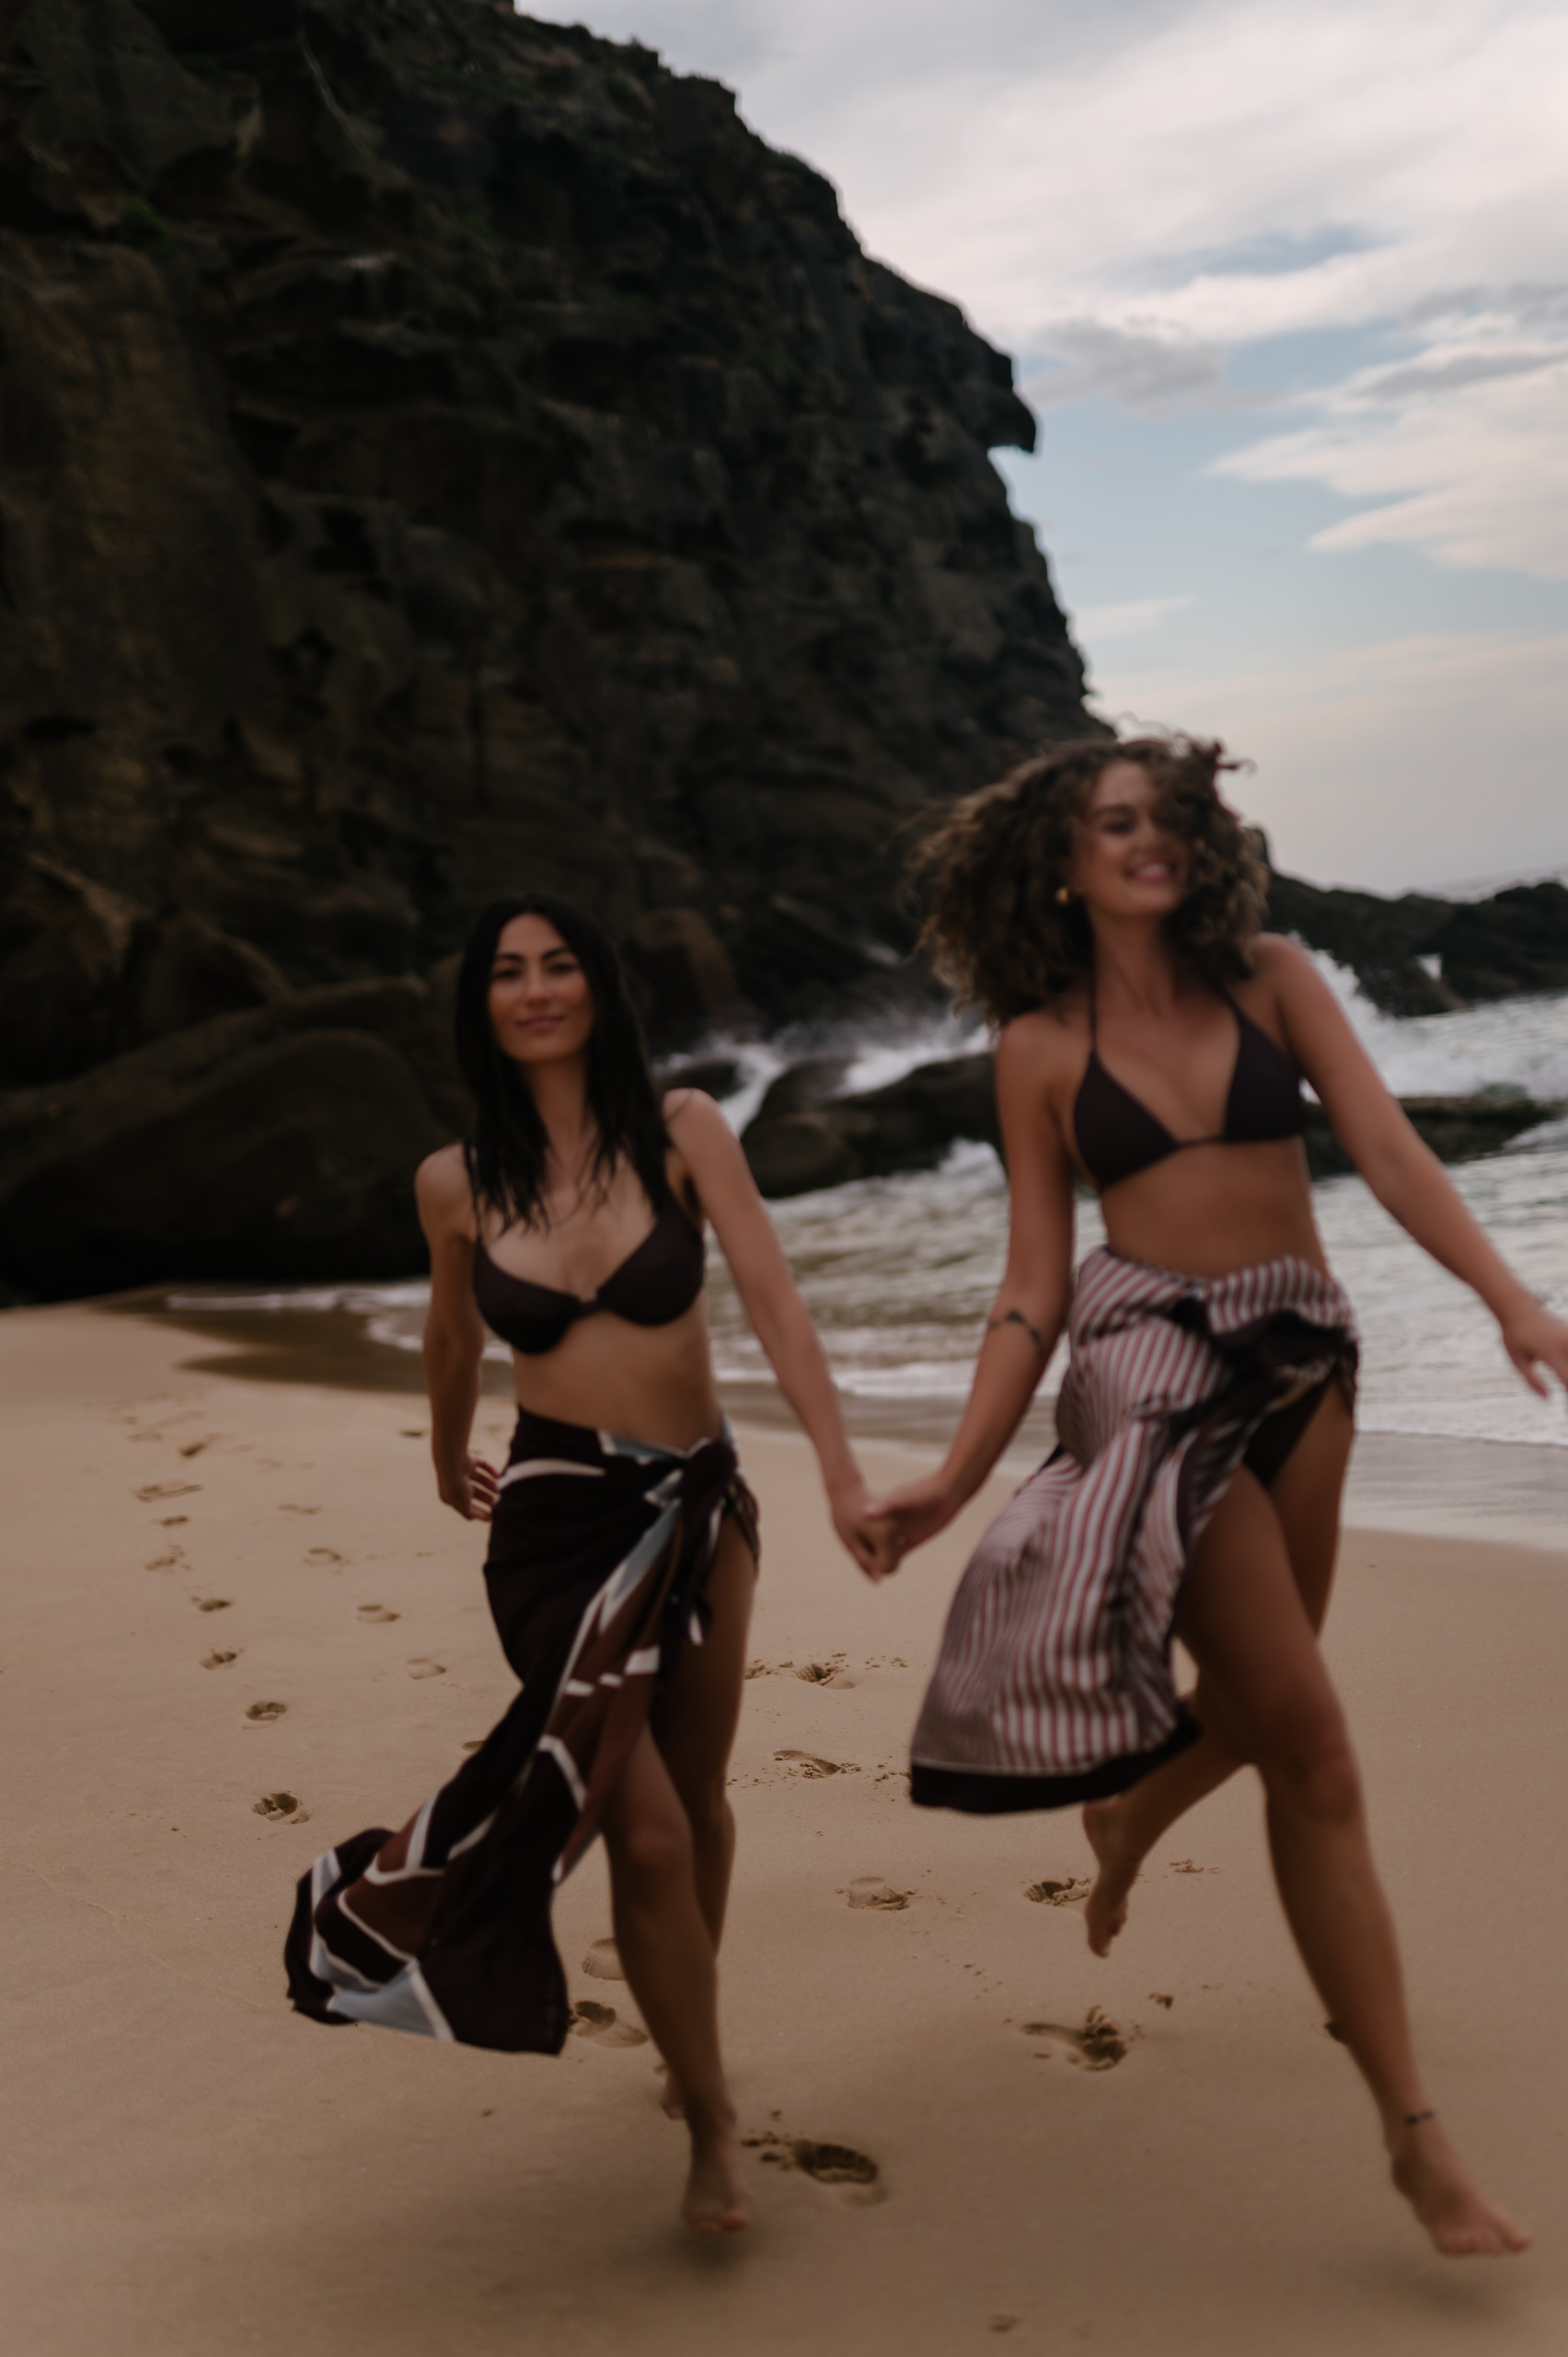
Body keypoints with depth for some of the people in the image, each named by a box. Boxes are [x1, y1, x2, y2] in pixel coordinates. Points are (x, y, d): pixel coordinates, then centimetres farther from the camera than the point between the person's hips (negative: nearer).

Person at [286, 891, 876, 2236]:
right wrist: (450, 1465, 32)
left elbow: (772, 1300, -15)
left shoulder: (681, 1131, -6)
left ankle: (689, 2047, 43)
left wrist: (841, 1473, -26)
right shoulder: (458, 1183, -2)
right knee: (648, 1834, -9)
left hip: (700, 1502, 1)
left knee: (697, 1803, 16)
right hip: (559, 1521, -1)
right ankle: (713, 2131, 10)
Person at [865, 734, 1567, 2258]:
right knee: (1309, 1743, -7)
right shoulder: (1040, 1049, 1)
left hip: (1303, 1357, 4)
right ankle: (1412, 2130, 1)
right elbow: (1034, 1288, 1)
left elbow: (1386, 1150, -4)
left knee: (1266, 1702, 14)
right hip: (1153, 1359, -4)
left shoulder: (1270, 979, 5)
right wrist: (956, 1477, -5)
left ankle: (1132, 1808, 51)